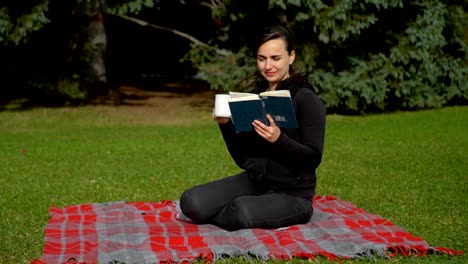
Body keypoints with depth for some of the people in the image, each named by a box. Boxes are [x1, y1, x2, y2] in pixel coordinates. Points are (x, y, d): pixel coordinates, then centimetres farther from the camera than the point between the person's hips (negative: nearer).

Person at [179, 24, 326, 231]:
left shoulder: (306, 99, -9)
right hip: (253, 182, 5)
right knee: (191, 201, -19)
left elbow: (314, 158, -14)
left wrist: (279, 139, -30)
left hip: (292, 194, -4)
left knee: (243, 212, -34)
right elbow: (242, 158, 9)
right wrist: (226, 125, -8)